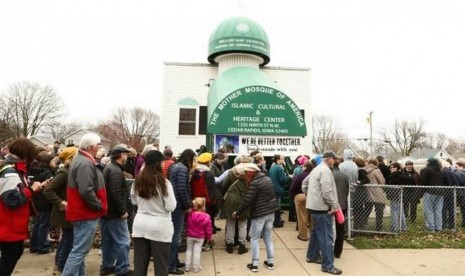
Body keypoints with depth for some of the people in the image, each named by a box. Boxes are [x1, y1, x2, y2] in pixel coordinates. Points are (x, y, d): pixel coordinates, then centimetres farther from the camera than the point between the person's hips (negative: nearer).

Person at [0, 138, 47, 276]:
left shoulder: (16, 170, 9)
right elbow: (13, 200, -31)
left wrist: (37, 187, 5)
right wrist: (31, 189, -21)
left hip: (15, 225, 10)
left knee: (17, 252, 21)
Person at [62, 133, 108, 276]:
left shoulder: (80, 160, 14)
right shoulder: (85, 163, -20)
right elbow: (86, 191, -29)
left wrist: (98, 205, 18)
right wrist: (99, 206, -17)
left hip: (82, 211, 11)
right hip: (87, 213, -11)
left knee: (80, 249, 19)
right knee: (80, 250, -4)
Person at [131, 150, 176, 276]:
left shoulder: (138, 181, 1)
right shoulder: (163, 182, -16)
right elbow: (171, 207, -13)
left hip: (140, 225, 5)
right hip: (159, 227, -5)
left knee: (140, 264, 14)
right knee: (161, 265, 8)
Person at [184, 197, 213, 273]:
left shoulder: (189, 215, -13)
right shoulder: (206, 217, -16)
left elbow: (187, 226, 3)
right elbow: (208, 229, -7)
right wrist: (209, 237, 4)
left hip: (190, 236, 1)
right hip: (200, 237, -1)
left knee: (189, 250, 14)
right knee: (197, 251, 8)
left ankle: (187, 267, 19)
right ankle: (196, 267, 14)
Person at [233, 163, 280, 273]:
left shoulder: (254, 183, -18)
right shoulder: (267, 179, 6)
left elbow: (247, 201, -20)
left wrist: (237, 212, -10)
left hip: (259, 214, -7)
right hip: (270, 212, 7)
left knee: (255, 239, 6)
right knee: (268, 237, 18)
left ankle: (254, 265, 11)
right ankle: (270, 262, 24)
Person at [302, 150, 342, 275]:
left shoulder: (316, 169, 15)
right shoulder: (325, 170, -17)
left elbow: (305, 183, 22)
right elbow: (327, 191, -23)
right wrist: (334, 205, -14)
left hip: (315, 205, 10)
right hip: (322, 207, -10)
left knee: (316, 231, 21)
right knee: (326, 236, -5)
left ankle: (312, 255, 32)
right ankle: (328, 265, 1)